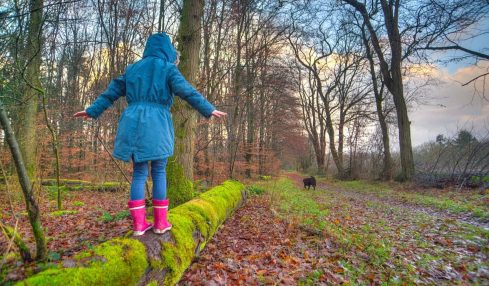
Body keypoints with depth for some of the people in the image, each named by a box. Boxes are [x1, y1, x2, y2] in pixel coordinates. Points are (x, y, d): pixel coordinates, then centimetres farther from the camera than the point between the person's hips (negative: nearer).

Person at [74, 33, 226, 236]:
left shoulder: (133, 68, 18)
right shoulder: (167, 68, 3)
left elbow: (112, 91, 19)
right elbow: (186, 91, -10)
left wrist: (92, 111, 26)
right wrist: (208, 110, -9)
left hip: (133, 124, 4)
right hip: (156, 125, -4)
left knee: (139, 173, 8)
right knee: (159, 172, 5)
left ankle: (139, 223, 7)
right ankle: (161, 222, 10)